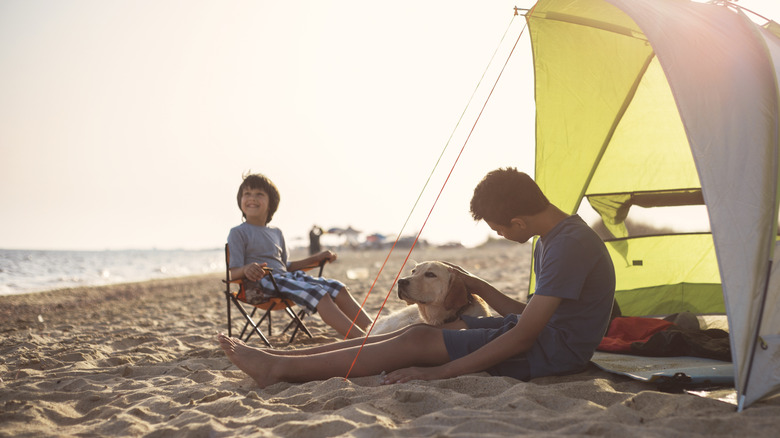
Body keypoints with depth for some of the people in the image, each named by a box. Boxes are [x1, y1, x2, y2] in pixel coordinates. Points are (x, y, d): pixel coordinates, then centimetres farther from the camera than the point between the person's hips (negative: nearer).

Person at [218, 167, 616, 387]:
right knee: (422, 331, 0)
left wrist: (437, 373, -24)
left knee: (418, 342, -13)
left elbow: (523, 337, -26)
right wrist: (477, 286, 13)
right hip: (543, 331, 9)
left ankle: (280, 368, -8)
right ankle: (281, 359, 0)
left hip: (554, 350, -9)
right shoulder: (550, 239, 10)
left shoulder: (571, 245, -23)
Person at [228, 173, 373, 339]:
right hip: (262, 283, -8)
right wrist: (247, 269, -31)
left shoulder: (276, 233, 22)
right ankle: (362, 338, -41)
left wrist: (315, 259, 23)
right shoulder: (238, 233, 1)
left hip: (285, 276, 8)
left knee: (338, 288, -11)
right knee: (318, 293, -30)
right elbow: (233, 272, -7)